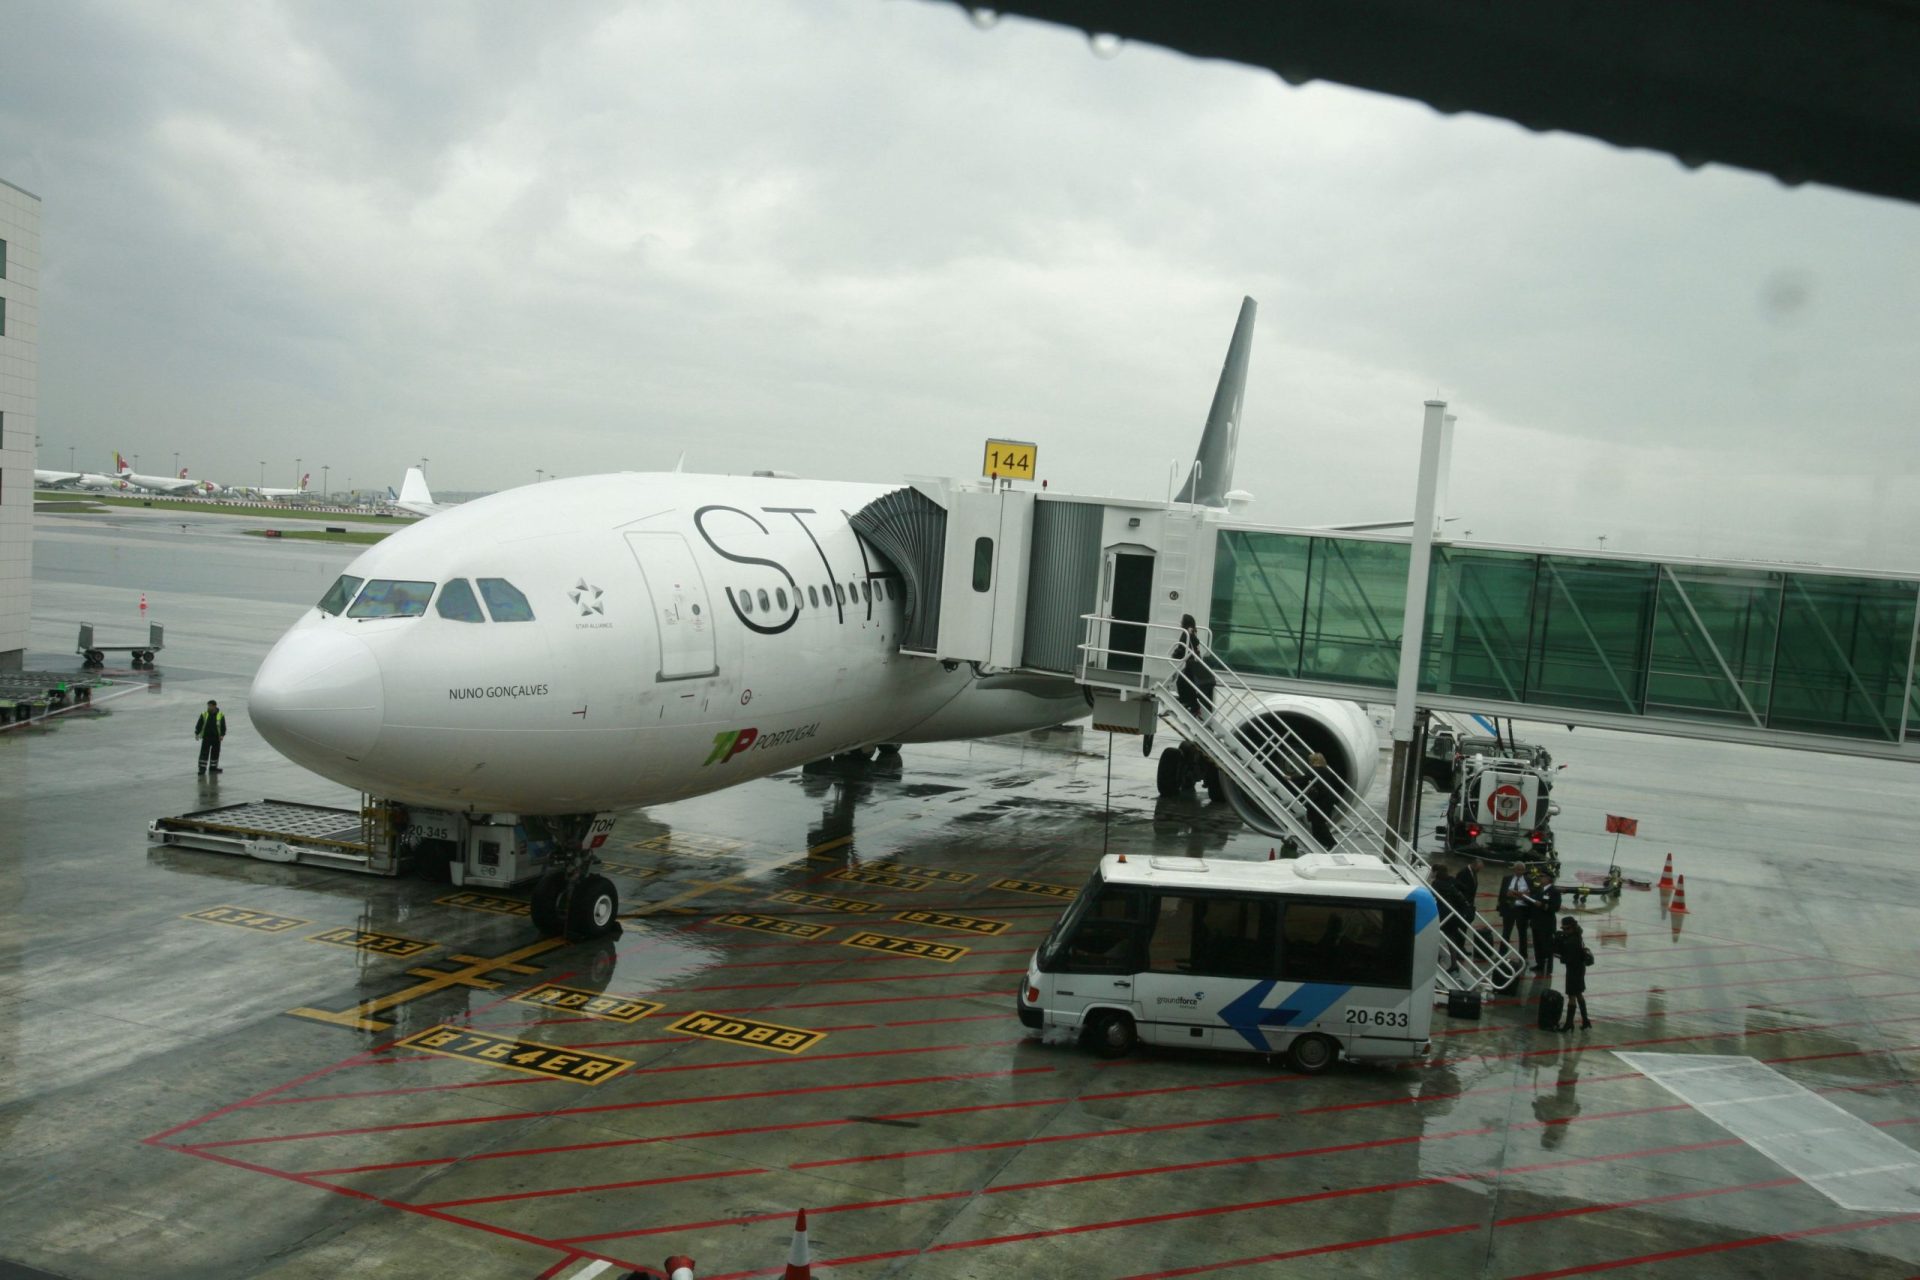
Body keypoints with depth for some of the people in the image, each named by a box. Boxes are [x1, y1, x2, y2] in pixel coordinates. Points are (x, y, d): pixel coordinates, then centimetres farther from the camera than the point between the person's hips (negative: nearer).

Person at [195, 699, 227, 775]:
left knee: (215, 753, 8)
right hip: (206, 737, -1)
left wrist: (222, 735, -9)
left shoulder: (221, 715, -1)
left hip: (216, 738, 1)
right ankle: (202, 768, -3)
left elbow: (223, 726, 1)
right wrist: (197, 733, 0)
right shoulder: (204, 714, 1)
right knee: (204, 753, -5)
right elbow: (199, 725, 5)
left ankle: (213, 767, 20)